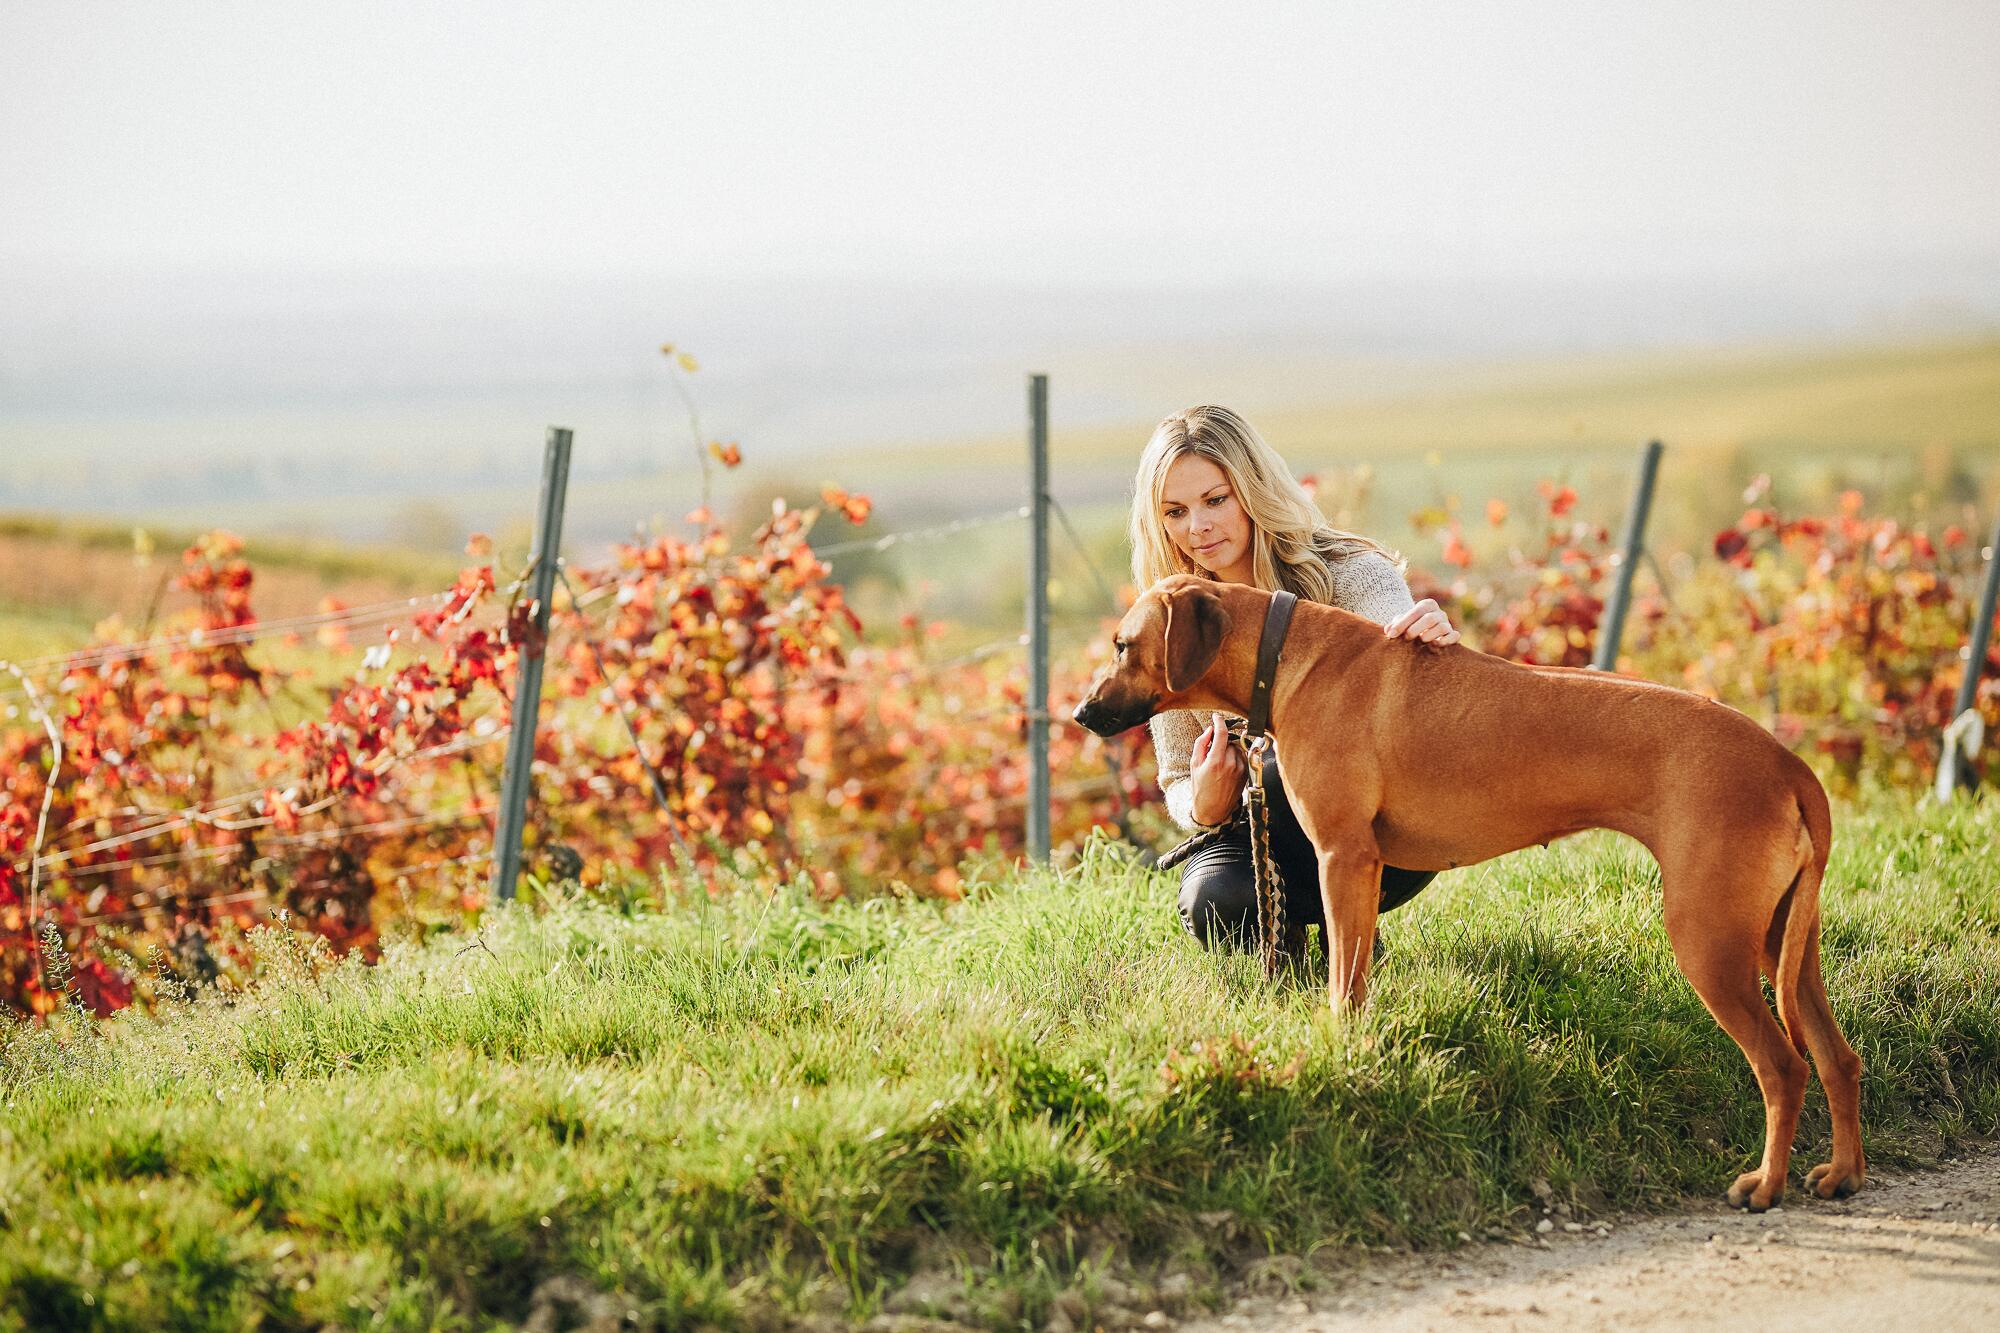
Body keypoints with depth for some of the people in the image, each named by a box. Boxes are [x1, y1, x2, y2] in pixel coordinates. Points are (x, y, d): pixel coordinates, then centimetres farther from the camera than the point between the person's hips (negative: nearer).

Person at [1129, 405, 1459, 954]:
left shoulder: (1348, 574, -12)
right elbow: (1177, 780, 3)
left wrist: (1429, 636, -60)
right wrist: (1203, 807, -23)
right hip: (1252, 831, 3)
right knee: (1216, 902, -32)